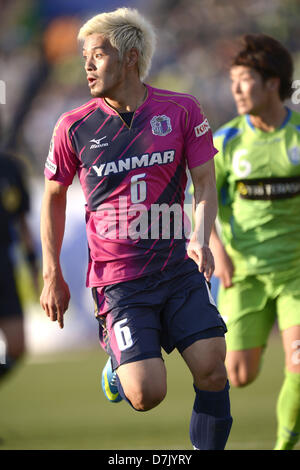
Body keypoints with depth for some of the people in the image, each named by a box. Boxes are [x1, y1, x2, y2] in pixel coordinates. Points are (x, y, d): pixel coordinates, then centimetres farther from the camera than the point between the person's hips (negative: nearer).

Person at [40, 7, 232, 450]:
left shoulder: (182, 111, 0)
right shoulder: (74, 126, -1)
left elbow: (205, 184, 5)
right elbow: (54, 196, 12)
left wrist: (201, 238, -14)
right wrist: (52, 276, 7)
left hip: (179, 267, 1)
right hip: (118, 277, -1)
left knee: (211, 367, -15)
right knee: (146, 394, -14)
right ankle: (118, 359, 21)